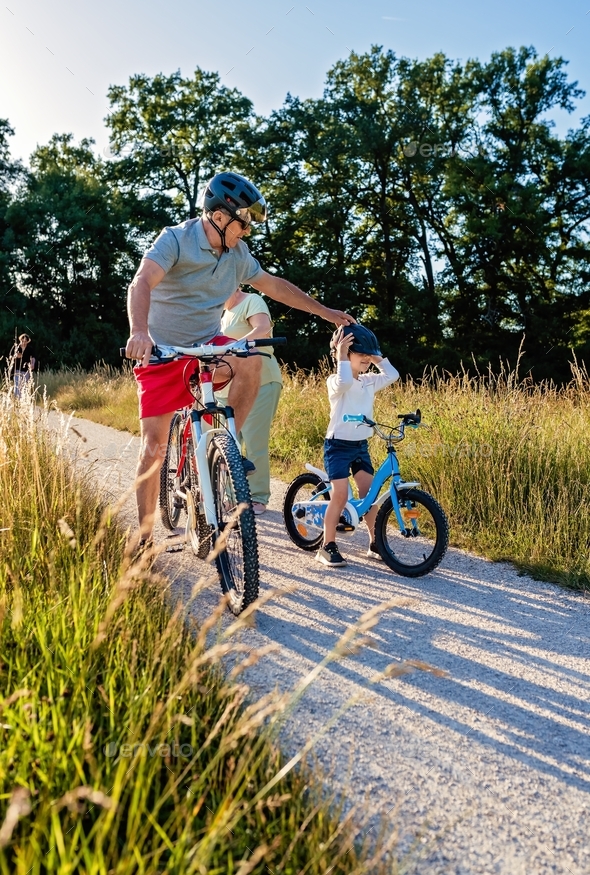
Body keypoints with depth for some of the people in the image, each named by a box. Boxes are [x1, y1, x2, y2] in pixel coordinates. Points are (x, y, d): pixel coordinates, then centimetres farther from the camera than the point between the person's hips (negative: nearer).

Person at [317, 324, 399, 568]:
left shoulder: (369, 381, 8)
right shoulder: (336, 381, -12)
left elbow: (392, 375, 9)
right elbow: (343, 383, -35)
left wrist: (377, 357, 3)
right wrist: (341, 357, -24)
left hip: (361, 446, 7)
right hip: (338, 445, -6)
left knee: (369, 495, 5)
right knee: (340, 495, -10)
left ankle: (375, 543, 17)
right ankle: (327, 547, 2)